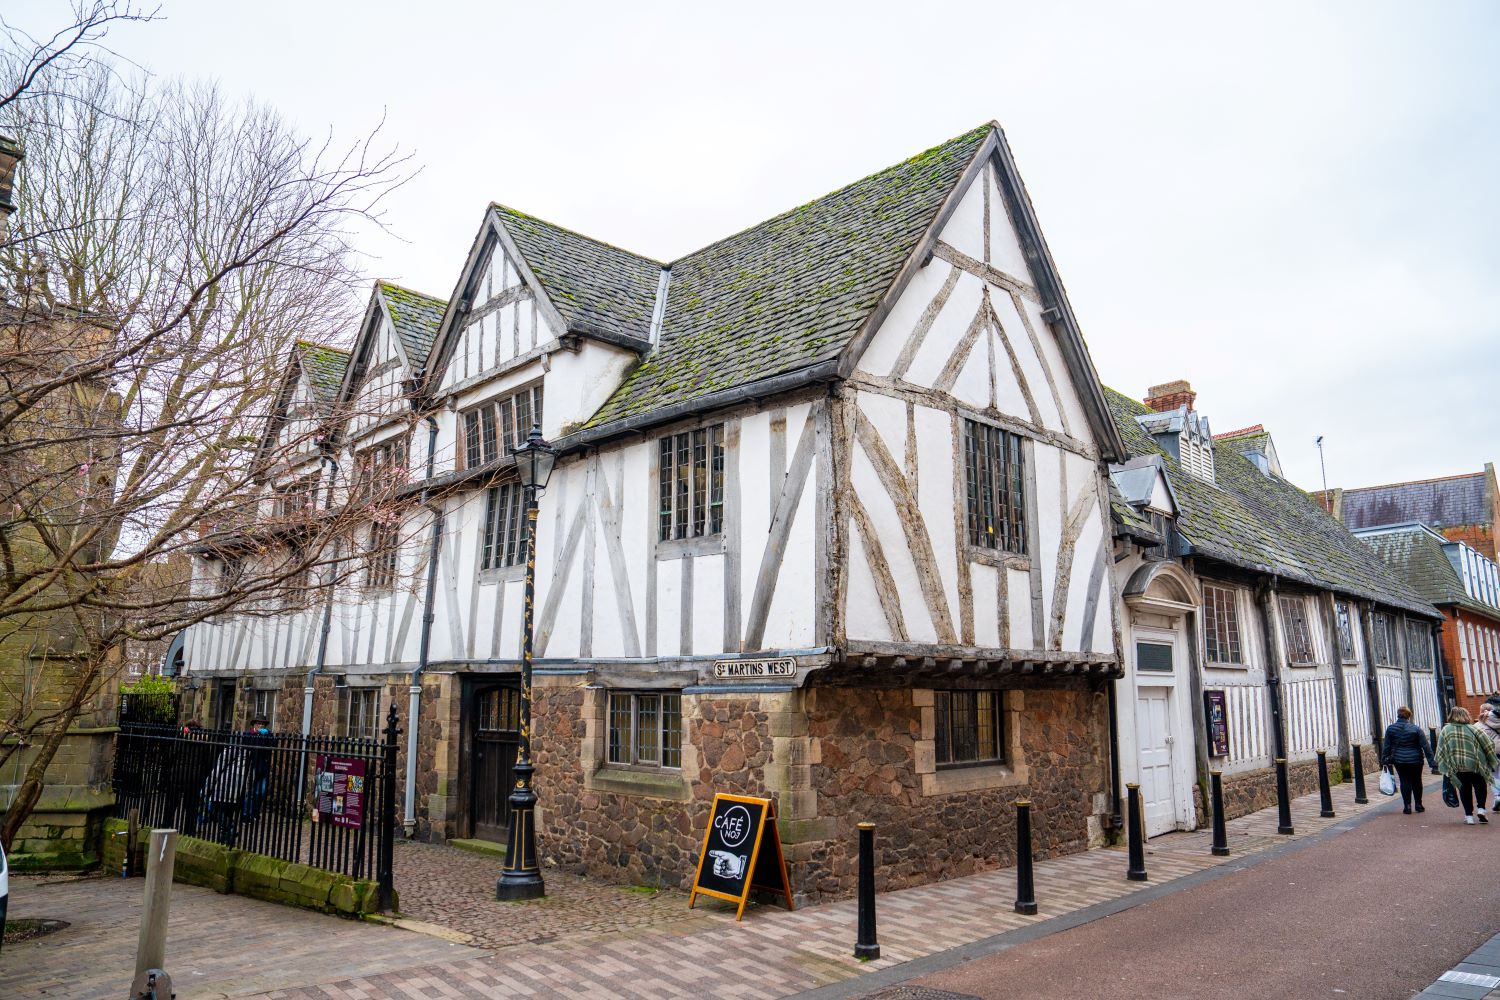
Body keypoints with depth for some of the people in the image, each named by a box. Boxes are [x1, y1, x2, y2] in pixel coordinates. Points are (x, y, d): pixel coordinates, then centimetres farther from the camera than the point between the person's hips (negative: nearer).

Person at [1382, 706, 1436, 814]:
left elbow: (1387, 746, 1)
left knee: (1405, 781, 6)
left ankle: (1407, 806, 2)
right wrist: (1431, 760, -5)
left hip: (1399, 760, 1)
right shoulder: (1416, 729, -9)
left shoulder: (1390, 728, -4)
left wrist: (1385, 758, 10)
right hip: (1415, 760, -1)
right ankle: (1418, 805, 21)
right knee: (1416, 782, 13)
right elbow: (1425, 746, -9)